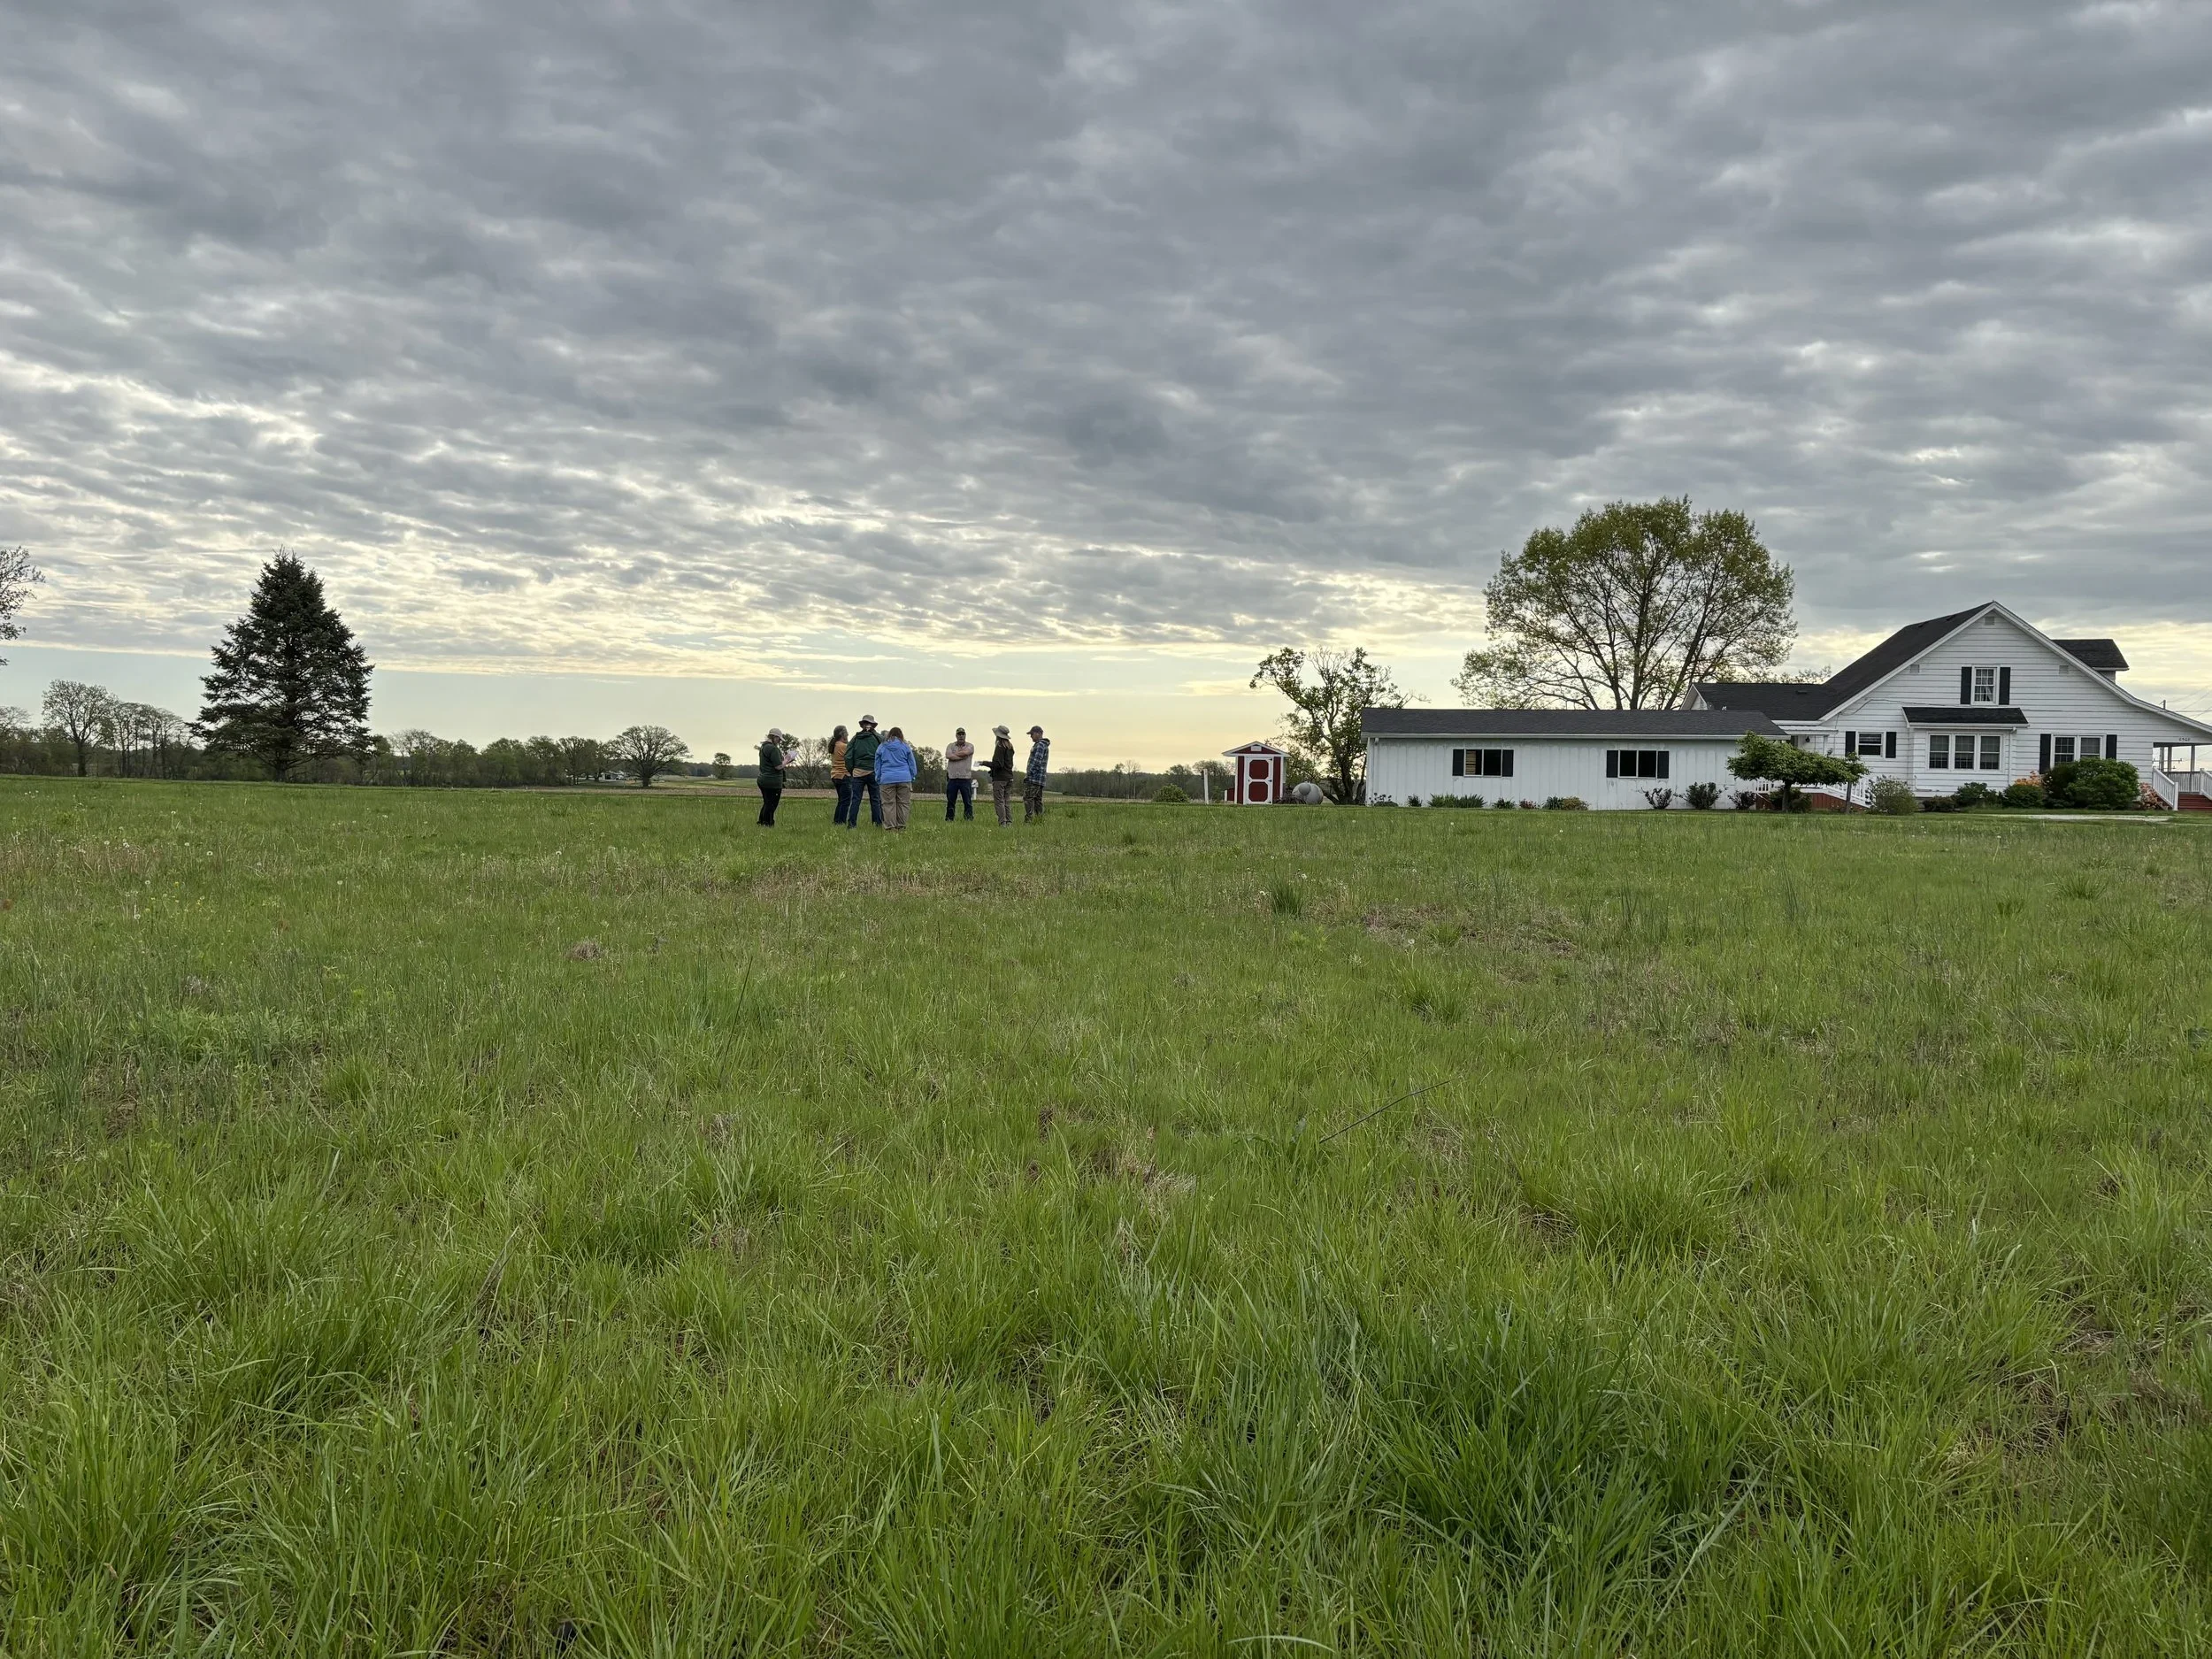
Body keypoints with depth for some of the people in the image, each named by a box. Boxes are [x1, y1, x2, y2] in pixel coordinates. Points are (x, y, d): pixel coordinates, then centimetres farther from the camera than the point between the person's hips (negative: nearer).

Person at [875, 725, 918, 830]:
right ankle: (901, 827, 4)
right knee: (903, 803, 4)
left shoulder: (881, 747, 10)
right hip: (904, 778, 0)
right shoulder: (905, 746, 6)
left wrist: (878, 779, 19)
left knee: (889, 804, 1)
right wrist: (912, 777, 17)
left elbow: (877, 765, 13)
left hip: (887, 779, 1)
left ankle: (890, 827, -3)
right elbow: (912, 763, 9)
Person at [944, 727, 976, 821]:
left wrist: (954, 754, -2)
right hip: (952, 778, 1)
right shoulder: (951, 746, 10)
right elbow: (948, 756, -10)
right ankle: (948, 820, 12)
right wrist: (962, 757, -10)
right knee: (950, 801, 6)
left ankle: (969, 820, 4)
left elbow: (965, 752, -15)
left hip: (965, 778, -1)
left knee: (968, 801, 0)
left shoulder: (970, 746, 6)